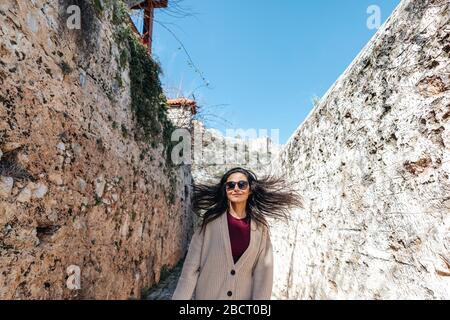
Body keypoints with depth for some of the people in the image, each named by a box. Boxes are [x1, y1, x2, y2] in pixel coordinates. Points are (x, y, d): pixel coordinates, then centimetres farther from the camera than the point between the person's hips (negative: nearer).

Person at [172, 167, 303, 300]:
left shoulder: (260, 226, -7)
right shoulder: (210, 221, -12)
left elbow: (263, 270, -5)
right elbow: (191, 266, -11)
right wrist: (180, 297, -13)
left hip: (244, 296, 2)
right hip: (207, 294, -1)